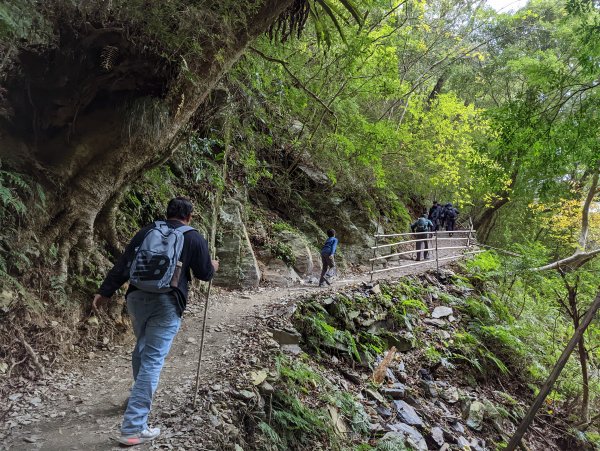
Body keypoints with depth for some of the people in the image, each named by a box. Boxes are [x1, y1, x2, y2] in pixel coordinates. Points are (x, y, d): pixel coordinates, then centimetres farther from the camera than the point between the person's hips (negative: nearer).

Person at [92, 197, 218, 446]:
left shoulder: (146, 231, 10)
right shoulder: (194, 238, 2)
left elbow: (122, 264, 7)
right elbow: (204, 274, 10)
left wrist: (105, 291, 12)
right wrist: (213, 267, 31)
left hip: (137, 297, 5)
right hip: (166, 304, -5)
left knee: (142, 348, 27)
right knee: (152, 360, -3)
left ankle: (139, 395, 50)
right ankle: (133, 428, -4)